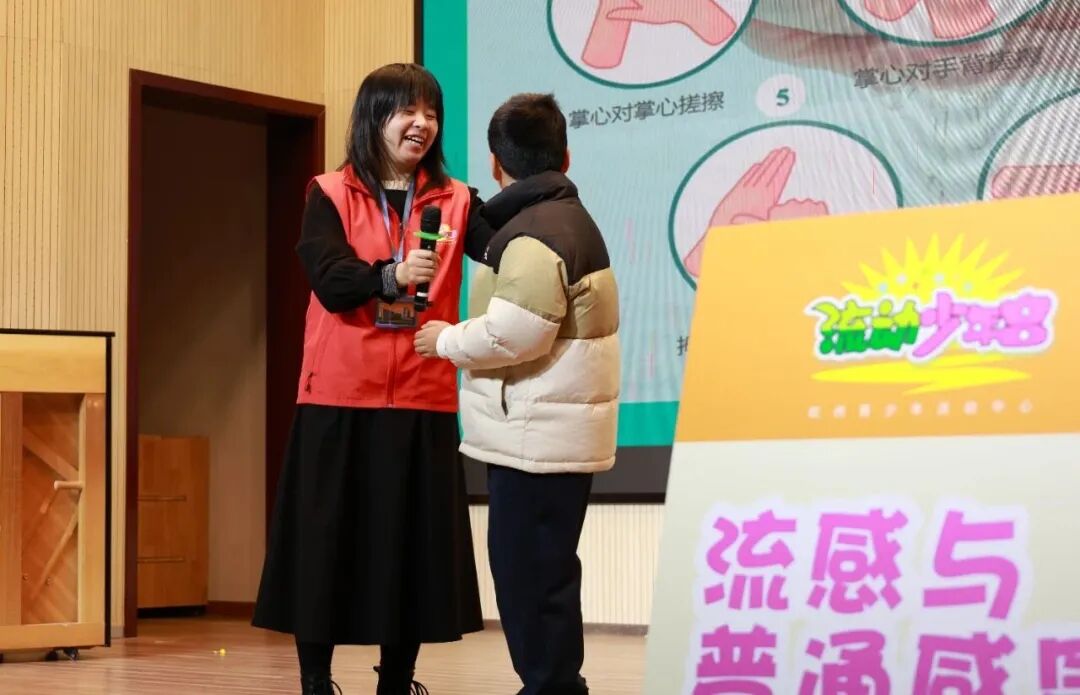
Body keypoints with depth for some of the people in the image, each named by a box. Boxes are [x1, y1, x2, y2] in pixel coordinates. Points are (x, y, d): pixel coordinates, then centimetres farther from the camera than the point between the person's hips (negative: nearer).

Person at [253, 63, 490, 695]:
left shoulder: (454, 201, 7)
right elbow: (330, 281, -12)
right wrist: (392, 275, -30)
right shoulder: (331, 195, 2)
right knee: (328, 535, 2)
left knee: (412, 538, 4)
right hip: (341, 394, -2)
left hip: (421, 397, 2)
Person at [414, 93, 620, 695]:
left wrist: (447, 340, -8)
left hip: (538, 434, -11)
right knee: (541, 569, 15)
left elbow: (514, 332, -23)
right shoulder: (569, 218, 18)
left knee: (530, 573, -7)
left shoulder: (537, 233, -16)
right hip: (550, 431, 11)